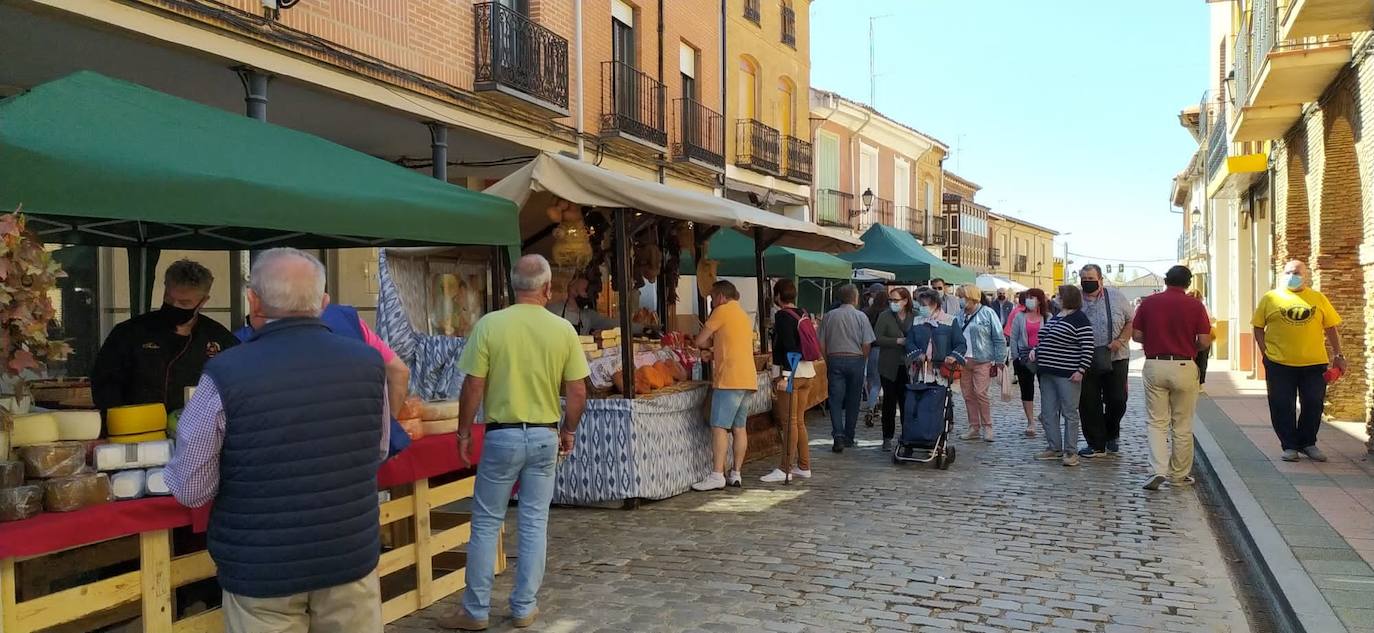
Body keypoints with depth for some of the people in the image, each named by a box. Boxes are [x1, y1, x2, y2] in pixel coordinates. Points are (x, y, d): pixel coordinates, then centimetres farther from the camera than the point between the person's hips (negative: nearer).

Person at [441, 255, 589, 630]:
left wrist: (464, 432, 4)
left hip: (503, 435, -2)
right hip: (545, 436, 2)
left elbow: (473, 387, -9)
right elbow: (577, 393, -2)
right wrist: (569, 431, 13)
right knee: (534, 524, 11)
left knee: (486, 523, 9)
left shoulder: (489, 325, -10)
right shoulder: (564, 330, -5)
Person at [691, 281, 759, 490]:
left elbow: (700, 341, -4)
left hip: (730, 379, -9)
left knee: (719, 427, -10)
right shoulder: (744, 315, 23)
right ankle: (736, 474, 11)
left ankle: (717, 476, -13)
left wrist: (711, 342, 13)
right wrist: (716, 347, 19)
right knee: (739, 427, 9)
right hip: (748, 379, 9)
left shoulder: (723, 310, -4)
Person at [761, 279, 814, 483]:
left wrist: (785, 377, -22)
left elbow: (789, 347, -21)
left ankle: (784, 469, -3)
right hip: (808, 372, 8)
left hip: (791, 373, -8)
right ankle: (804, 467, 18)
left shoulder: (782, 316, -12)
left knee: (790, 422, -6)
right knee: (799, 421, 14)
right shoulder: (803, 314, 12)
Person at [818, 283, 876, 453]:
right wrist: (863, 362, 10)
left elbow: (822, 344, 4)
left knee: (835, 400, -1)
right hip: (855, 359, -1)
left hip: (834, 359, 1)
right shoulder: (860, 316, -3)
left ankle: (838, 435, -17)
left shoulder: (829, 316, 3)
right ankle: (849, 437, 16)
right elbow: (866, 344, -5)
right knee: (853, 401, 10)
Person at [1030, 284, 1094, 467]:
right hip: (1048, 372, 9)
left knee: (1069, 413, 0)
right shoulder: (1055, 317, 15)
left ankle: (1070, 452, 6)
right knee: (1048, 412, 10)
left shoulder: (1080, 320, -10)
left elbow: (1087, 348, -14)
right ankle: (1054, 448, 19)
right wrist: (1035, 349, 9)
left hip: (1067, 375, -9)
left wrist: (1081, 371, -20)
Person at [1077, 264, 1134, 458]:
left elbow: (1131, 321, 4)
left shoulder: (1116, 297, 1)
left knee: (1117, 400, 3)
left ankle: (1112, 435, 31)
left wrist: (1121, 340, -10)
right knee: (1088, 404, 2)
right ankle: (1096, 444, 14)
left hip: (1116, 359, -1)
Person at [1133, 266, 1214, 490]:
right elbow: (1204, 341, -7)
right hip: (1184, 367, -1)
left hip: (1154, 365, 1)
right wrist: (1191, 346, 14)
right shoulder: (1195, 305, -4)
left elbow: (1136, 335, 2)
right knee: (1182, 425, 10)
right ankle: (1179, 474, 19)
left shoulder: (1148, 302, 1)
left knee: (1157, 422, 7)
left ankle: (1158, 470, -8)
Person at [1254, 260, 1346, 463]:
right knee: (1282, 406, 2)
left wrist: (1338, 355, 6)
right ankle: (1289, 445, 13)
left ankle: (1308, 443, 24)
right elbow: (1258, 328, 5)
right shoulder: (1270, 298, 3)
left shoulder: (1318, 298, 7)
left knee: (1313, 404, 7)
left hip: (1314, 363, 1)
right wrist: (1265, 353, -4)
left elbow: (1331, 328, 11)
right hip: (1279, 364, -1)